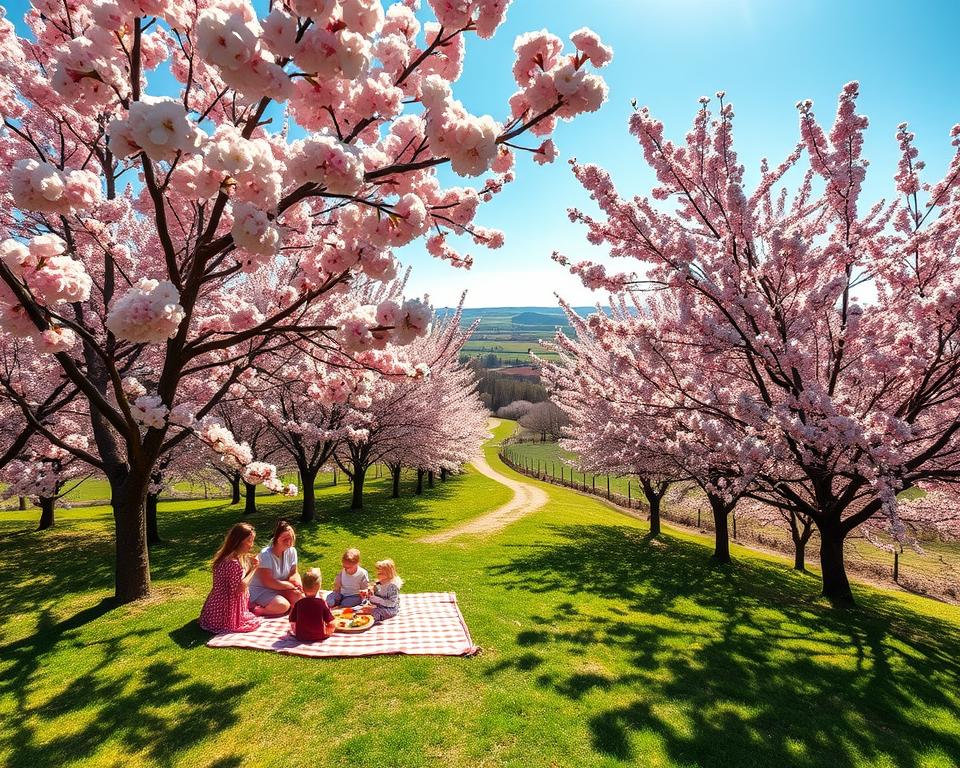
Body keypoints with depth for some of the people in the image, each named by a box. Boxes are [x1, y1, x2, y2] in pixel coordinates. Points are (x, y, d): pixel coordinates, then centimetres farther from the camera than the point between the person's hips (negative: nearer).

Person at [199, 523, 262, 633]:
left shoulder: (226, 557, 5)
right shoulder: (233, 562, -27)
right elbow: (239, 588, -24)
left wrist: (250, 565, -1)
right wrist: (253, 568, -17)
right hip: (225, 615, -9)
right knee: (255, 622, 5)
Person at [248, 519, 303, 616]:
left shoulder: (292, 551, -5)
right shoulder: (266, 554, -22)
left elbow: (293, 574, 3)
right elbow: (268, 582, -23)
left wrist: (298, 582, -21)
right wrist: (292, 585, -21)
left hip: (281, 589, 7)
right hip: (261, 590, -7)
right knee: (282, 606, -32)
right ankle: (256, 608, -10)